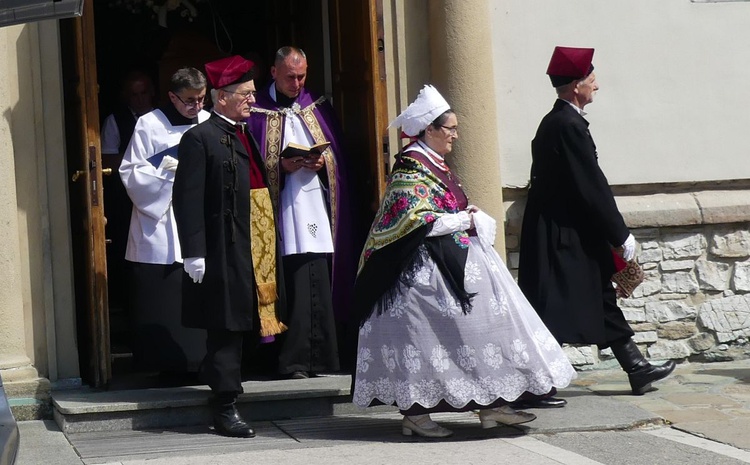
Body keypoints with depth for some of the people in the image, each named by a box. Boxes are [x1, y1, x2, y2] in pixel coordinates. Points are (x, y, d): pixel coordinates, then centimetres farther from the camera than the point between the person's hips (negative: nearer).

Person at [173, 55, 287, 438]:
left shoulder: (245, 136, 17)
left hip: (255, 251, 8)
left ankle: (222, 388, 25)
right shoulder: (200, 139, -9)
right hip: (223, 255, -8)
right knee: (225, 329, -5)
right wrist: (194, 254, -18)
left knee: (236, 328, 13)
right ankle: (225, 408, 0)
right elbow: (187, 199, -14)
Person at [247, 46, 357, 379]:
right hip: (283, 210, -4)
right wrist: (282, 166, -14)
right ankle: (295, 360, -6)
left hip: (317, 206, 4)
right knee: (296, 287, -10)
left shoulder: (317, 107, 17)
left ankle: (319, 357, 8)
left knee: (319, 285, 1)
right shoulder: (258, 111, 3)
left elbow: (338, 154, 16)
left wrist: (323, 162, -4)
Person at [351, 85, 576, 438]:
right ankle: (414, 414, 1)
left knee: (483, 327, 7)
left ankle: (492, 405, 10)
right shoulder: (410, 168, -13)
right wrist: (464, 220, -12)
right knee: (425, 338, -7)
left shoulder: (432, 164, 17)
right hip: (426, 267, -10)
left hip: (454, 261, 10)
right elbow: (416, 222, -21)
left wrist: (471, 218, 7)